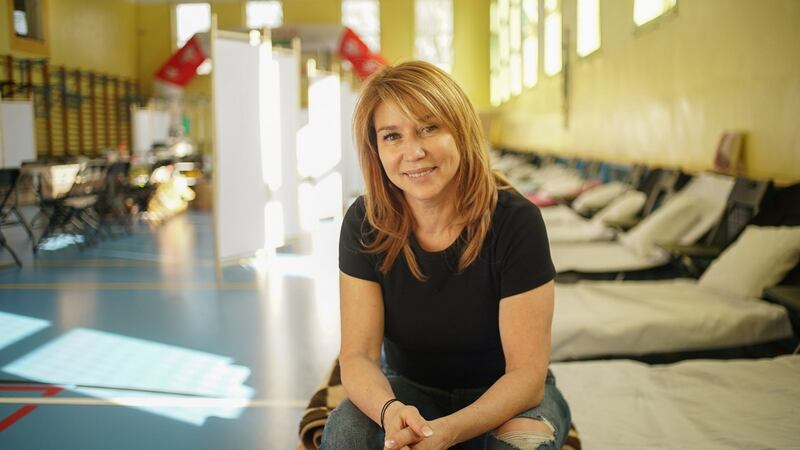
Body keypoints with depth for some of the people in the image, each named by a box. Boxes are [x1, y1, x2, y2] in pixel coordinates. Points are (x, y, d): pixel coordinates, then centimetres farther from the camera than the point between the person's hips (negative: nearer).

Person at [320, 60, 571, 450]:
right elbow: (358, 355, -15)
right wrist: (390, 411, -38)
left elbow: (526, 372, -22)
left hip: (506, 398, -1)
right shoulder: (364, 224, -14)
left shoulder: (514, 221, -23)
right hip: (410, 391, 1)